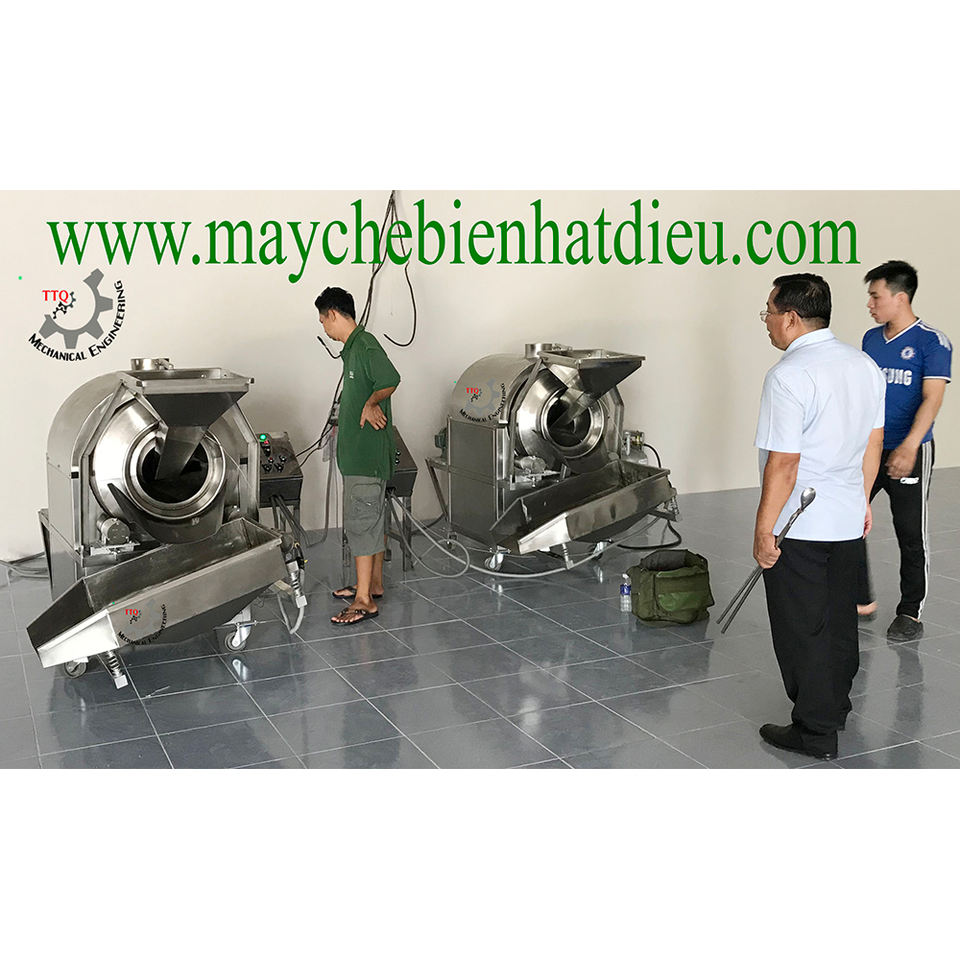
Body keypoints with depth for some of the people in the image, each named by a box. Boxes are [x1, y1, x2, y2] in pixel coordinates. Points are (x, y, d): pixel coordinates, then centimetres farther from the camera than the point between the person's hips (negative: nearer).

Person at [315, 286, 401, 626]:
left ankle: (364, 600, -6)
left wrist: (371, 402, -38)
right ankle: (373, 584, 27)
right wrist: (344, 426, 35)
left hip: (368, 454, -11)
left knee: (361, 521, -9)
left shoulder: (365, 344, -15)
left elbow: (390, 380, -32)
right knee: (372, 518, 17)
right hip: (359, 452, 11)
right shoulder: (353, 347, 17)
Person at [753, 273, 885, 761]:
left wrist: (764, 530, -16)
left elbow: (783, 464, -23)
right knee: (839, 620, 21)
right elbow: (873, 443, 13)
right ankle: (836, 707, 38)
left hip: (798, 527, -8)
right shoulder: (865, 365, 5)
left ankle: (815, 732, 14)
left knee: (802, 629, 4)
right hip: (847, 520, 8)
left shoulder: (789, 376, -21)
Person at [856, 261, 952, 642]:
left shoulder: (931, 342, -11)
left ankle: (910, 613, 18)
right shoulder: (871, 339, 9)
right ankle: (861, 601, 18)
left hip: (908, 454, -6)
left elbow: (931, 398, -19)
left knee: (910, 535, 4)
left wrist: (909, 447, -30)